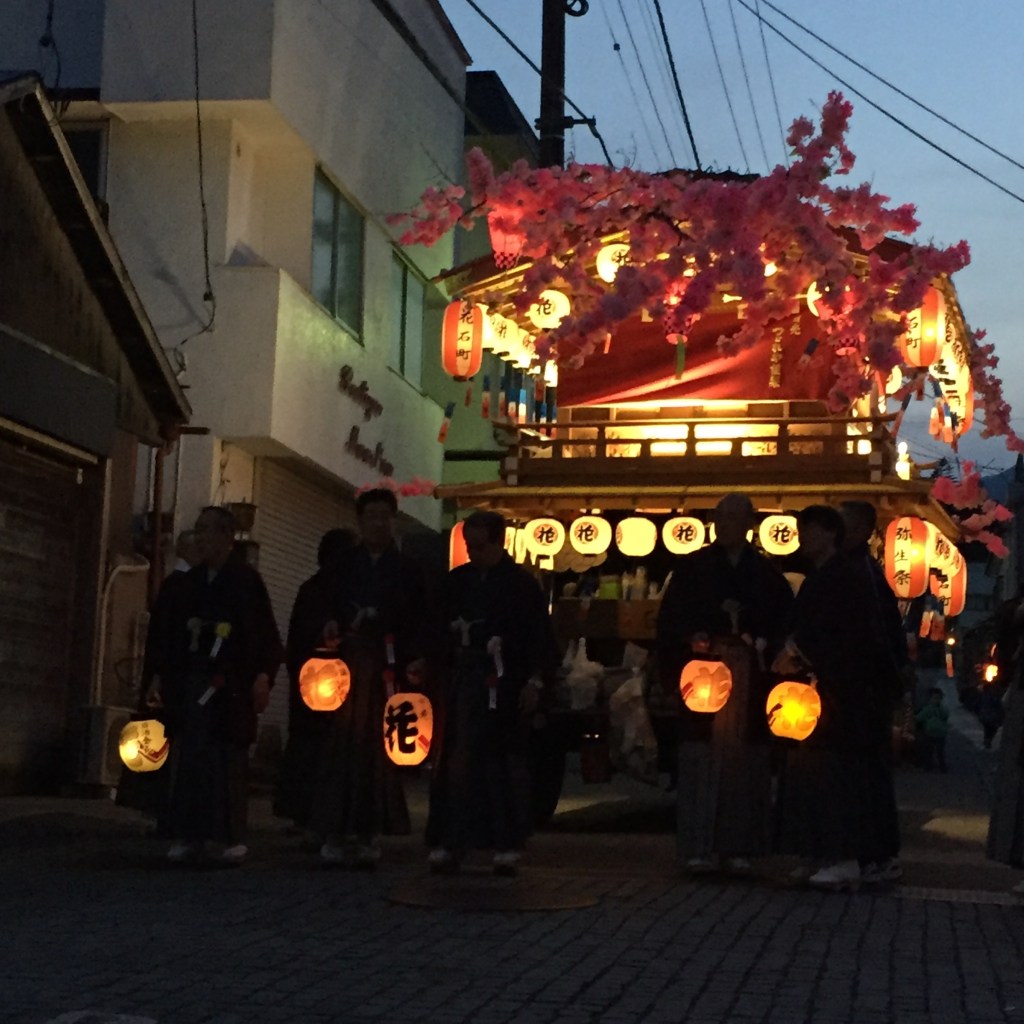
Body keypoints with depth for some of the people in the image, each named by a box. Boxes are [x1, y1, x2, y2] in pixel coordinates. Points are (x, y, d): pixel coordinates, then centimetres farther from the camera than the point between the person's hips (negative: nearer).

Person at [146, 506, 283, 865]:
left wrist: (263, 677, -12)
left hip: (231, 684, -5)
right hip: (190, 680, 5)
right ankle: (189, 834, 6)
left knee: (228, 758, -5)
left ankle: (232, 837, 1)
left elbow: (265, 633, -3)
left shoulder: (246, 580, -1)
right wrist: (160, 676, 13)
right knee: (187, 756, 2)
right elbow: (171, 631, 17)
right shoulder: (190, 581, 14)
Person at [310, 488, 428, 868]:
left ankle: (366, 833, 3)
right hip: (346, 666, 0)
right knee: (341, 747, -6)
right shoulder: (343, 566, 12)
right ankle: (336, 833, -5)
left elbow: (418, 623, 7)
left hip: (386, 671, 0)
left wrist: (415, 662, -6)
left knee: (376, 748, -2)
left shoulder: (407, 571, 12)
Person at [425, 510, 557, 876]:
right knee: (456, 763, 0)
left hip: (505, 689, -4)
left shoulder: (521, 584, 0)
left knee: (504, 764, -1)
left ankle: (507, 846, 5)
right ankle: (447, 844, 3)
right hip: (464, 684, 4)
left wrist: (534, 681, -8)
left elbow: (541, 638, -1)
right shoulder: (457, 581, 13)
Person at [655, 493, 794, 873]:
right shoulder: (691, 568, 7)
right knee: (703, 759, -5)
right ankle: (700, 846, -2)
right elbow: (671, 619, 3)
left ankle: (739, 846, 6)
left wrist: (765, 647, -10)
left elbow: (783, 626, 8)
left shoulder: (767, 574, 10)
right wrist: (691, 641, -14)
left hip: (750, 679, 1)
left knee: (744, 760, 0)